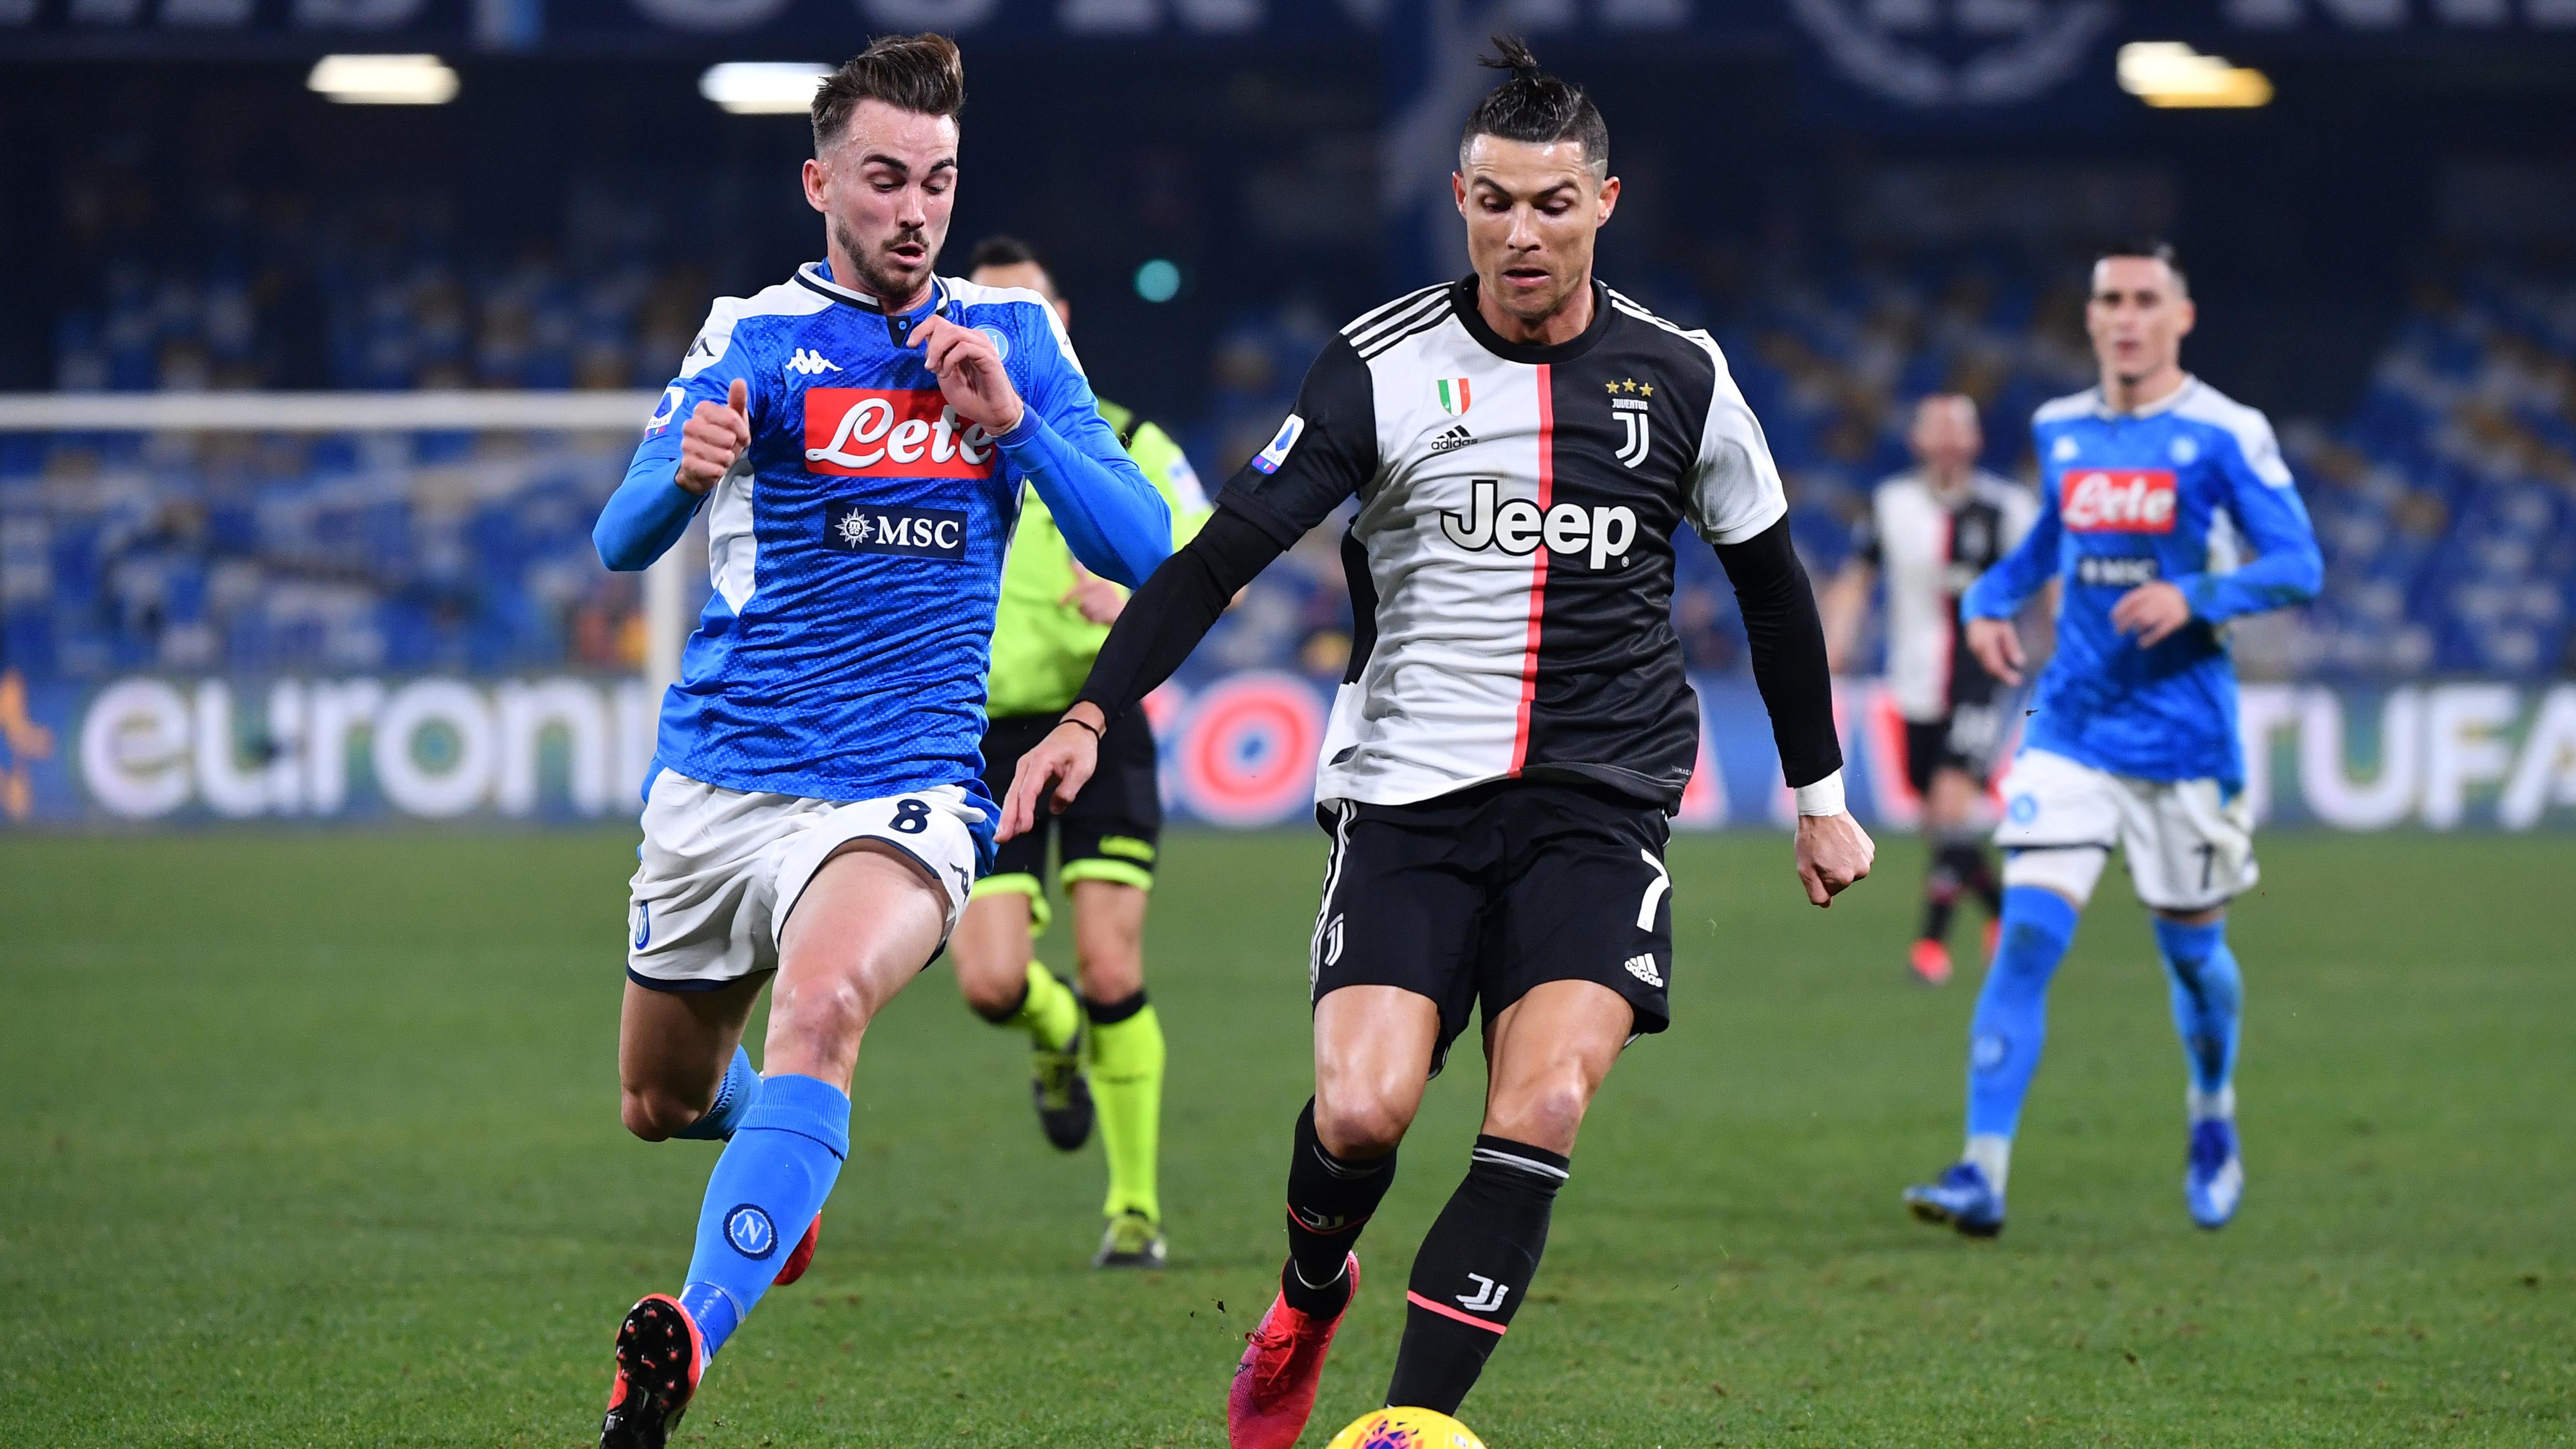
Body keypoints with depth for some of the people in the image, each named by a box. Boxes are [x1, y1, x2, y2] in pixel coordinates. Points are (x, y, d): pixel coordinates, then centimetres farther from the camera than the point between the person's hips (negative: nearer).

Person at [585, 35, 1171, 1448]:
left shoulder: (1013, 338, 4)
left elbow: (1141, 551, -1)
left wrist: (1010, 420, -16)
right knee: (660, 1103, 15)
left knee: (819, 1006, -33)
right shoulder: (755, 334, 1)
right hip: (715, 779, 2)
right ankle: (778, 1133, 53)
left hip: (899, 788, -2)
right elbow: (622, 543, -8)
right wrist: (686, 473, -32)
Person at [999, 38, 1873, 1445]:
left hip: (1599, 799, 1)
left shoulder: (1679, 376, 5)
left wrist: (1820, 795, 22)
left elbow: (1772, 584, 18)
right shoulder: (1383, 364, -1)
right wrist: (1093, 713, -15)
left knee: (1544, 1108, -20)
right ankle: (1308, 1300, 20)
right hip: (1407, 794, -1)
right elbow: (1225, 551, -4)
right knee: (1362, 1108, -16)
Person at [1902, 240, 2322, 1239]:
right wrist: (1987, 601, 9)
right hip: (2069, 731, 3)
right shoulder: (2060, 432, 8)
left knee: (2190, 948, 11)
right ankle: (1983, 1174, -17)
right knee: (2028, 934, -12)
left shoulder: (2225, 437, -7)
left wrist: (2195, 597, -25)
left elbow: (2299, 567, -10)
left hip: (2182, 736, -3)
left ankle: (2214, 1125, 40)